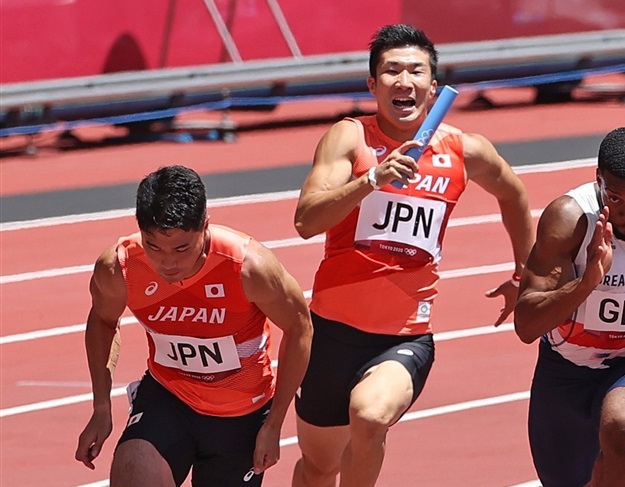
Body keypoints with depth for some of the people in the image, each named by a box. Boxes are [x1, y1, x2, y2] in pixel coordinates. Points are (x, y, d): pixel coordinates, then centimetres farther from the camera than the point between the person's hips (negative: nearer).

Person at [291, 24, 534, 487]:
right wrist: (373, 179, -33)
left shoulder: (465, 152, 0)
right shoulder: (350, 138, -7)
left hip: (407, 338, 0)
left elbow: (514, 195, 23)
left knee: (370, 418, -33)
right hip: (335, 327, 1)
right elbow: (306, 220, -21)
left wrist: (523, 276, 29)